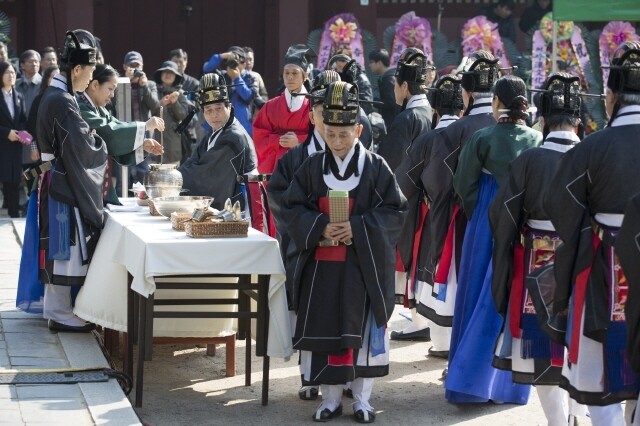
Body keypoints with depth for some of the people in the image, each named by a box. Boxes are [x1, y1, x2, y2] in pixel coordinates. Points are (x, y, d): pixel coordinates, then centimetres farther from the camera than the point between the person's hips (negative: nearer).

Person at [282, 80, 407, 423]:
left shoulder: (375, 167, -3)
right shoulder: (312, 167, 3)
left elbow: (395, 211, -4)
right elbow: (292, 208, 4)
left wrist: (358, 228, -17)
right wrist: (319, 227, -15)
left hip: (362, 265, -2)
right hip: (321, 264, 2)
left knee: (361, 329, 3)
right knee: (323, 330, 2)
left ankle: (362, 398, 15)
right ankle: (330, 398, 15)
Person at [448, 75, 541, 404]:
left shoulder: (483, 138, -8)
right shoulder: (537, 141, -3)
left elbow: (464, 184, -4)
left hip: (487, 225, -1)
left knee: (481, 298, 10)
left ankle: (470, 379, 13)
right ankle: (506, 382, 10)